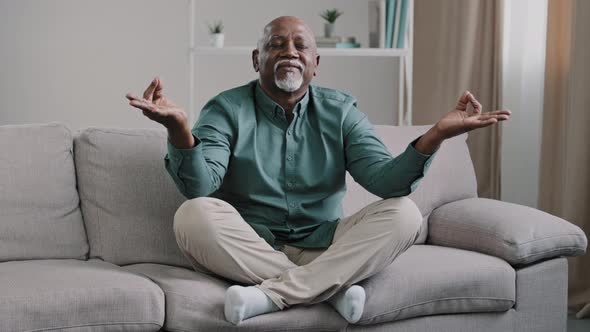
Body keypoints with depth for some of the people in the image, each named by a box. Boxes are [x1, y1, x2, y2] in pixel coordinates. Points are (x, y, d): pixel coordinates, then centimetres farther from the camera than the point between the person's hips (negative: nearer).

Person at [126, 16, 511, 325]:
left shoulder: (339, 110, 5)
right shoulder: (227, 110, -2)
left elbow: (385, 179, -8)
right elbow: (200, 185, -18)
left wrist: (435, 136, -26)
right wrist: (179, 129, -39)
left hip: (322, 248, 2)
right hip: (247, 250, -2)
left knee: (403, 213, -20)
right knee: (195, 214, -30)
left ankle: (270, 294, -29)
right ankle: (333, 286, -25)